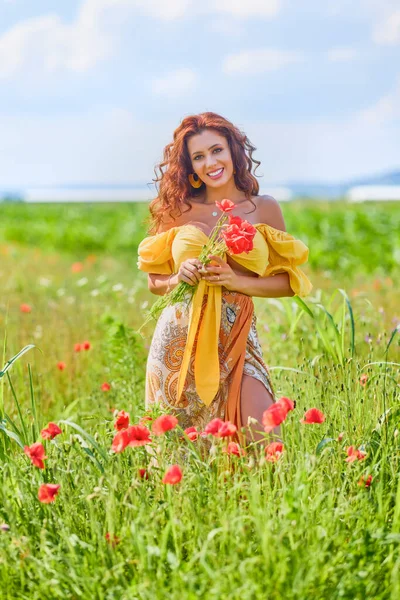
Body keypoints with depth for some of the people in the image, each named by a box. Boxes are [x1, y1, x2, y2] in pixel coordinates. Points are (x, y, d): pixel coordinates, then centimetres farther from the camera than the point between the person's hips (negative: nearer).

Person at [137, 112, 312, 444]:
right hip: (179, 339, 1)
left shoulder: (264, 208, 4)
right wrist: (179, 277, -9)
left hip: (236, 340, -1)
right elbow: (155, 282, 13)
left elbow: (289, 280, 5)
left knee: (263, 440, -16)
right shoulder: (178, 210, 6)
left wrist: (238, 281, -10)